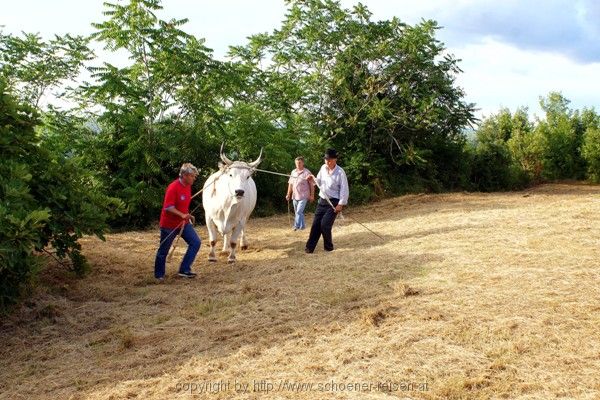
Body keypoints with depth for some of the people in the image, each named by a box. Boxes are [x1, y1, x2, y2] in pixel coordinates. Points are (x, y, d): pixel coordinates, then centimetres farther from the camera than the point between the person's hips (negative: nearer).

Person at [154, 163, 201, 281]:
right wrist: (182, 215, -33)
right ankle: (159, 275, 22)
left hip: (183, 223, 8)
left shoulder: (188, 186, 5)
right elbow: (168, 207, -26)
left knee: (196, 242, -4)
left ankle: (184, 270, 1)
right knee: (164, 250, 5)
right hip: (169, 224, -8)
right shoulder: (173, 187, -21)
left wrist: (188, 216, 12)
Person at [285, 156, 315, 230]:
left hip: (303, 196, -7)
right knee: (296, 212, 13)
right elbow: (290, 184, 16)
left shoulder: (307, 172, -9)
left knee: (299, 211, -15)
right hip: (295, 196, 7)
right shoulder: (293, 172, 9)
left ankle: (297, 226, -11)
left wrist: (312, 195, -8)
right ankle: (302, 226, 26)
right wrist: (288, 194, 13)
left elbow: (312, 185, -7)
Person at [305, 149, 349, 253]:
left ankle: (328, 246, 10)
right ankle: (310, 247, 10)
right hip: (322, 201, 6)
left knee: (325, 224, -11)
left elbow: (344, 189, -14)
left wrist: (341, 204, -18)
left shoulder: (340, 172, -15)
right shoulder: (323, 168, 4)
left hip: (333, 202, -6)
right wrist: (313, 179, -6)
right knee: (316, 224, 4)